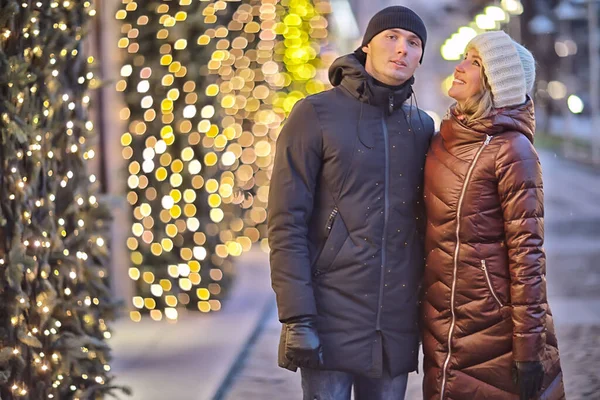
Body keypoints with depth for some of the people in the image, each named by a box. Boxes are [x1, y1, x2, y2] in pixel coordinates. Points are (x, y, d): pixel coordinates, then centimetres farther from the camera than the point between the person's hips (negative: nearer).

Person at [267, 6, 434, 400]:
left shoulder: (422, 127, 10)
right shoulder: (316, 115, -4)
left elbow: (426, 223, 15)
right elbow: (286, 223, -9)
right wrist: (296, 318, -15)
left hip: (397, 325, 4)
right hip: (331, 320, -4)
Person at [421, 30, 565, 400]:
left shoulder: (511, 150, -13)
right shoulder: (442, 141, 8)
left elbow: (527, 253, -15)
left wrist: (528, 347, -17)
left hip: (494, 328, -7)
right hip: (442, 332, 7)